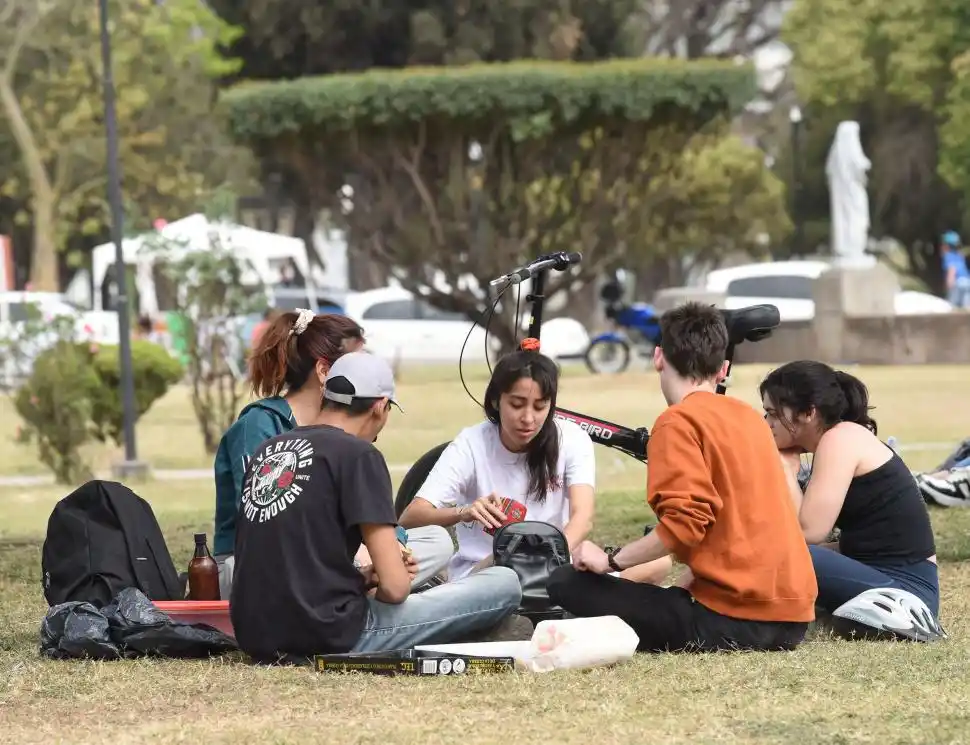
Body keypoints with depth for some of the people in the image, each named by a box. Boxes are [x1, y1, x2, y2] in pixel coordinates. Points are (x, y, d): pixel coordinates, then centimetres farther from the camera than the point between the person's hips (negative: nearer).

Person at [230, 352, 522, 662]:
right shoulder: (358, 454, -8)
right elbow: (395, 587, -13)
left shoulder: (267, 450, 13)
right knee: (504, 585, 0)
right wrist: (374, 588, 9)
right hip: (330, 638, -8)